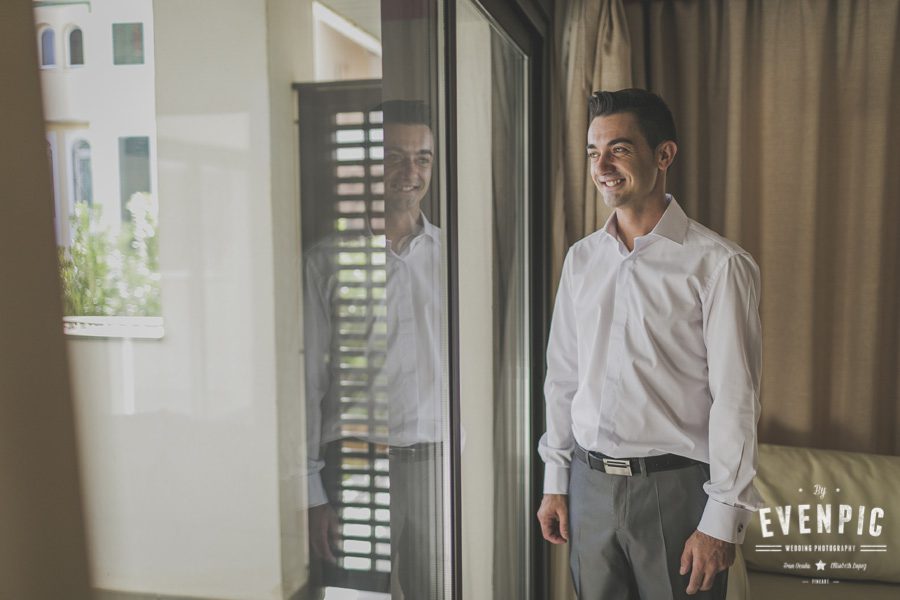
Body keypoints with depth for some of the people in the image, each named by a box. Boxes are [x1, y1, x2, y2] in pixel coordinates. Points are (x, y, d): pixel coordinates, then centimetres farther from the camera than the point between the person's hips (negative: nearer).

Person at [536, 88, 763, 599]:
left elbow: (736, 402, -11)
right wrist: (555, 482, 10)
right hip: (590, 483, 5)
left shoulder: (719, 264, -10)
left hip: (675, 486, -4)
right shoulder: (581, 259, 6)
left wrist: (721, 522, -12)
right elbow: (563, 376, 10)